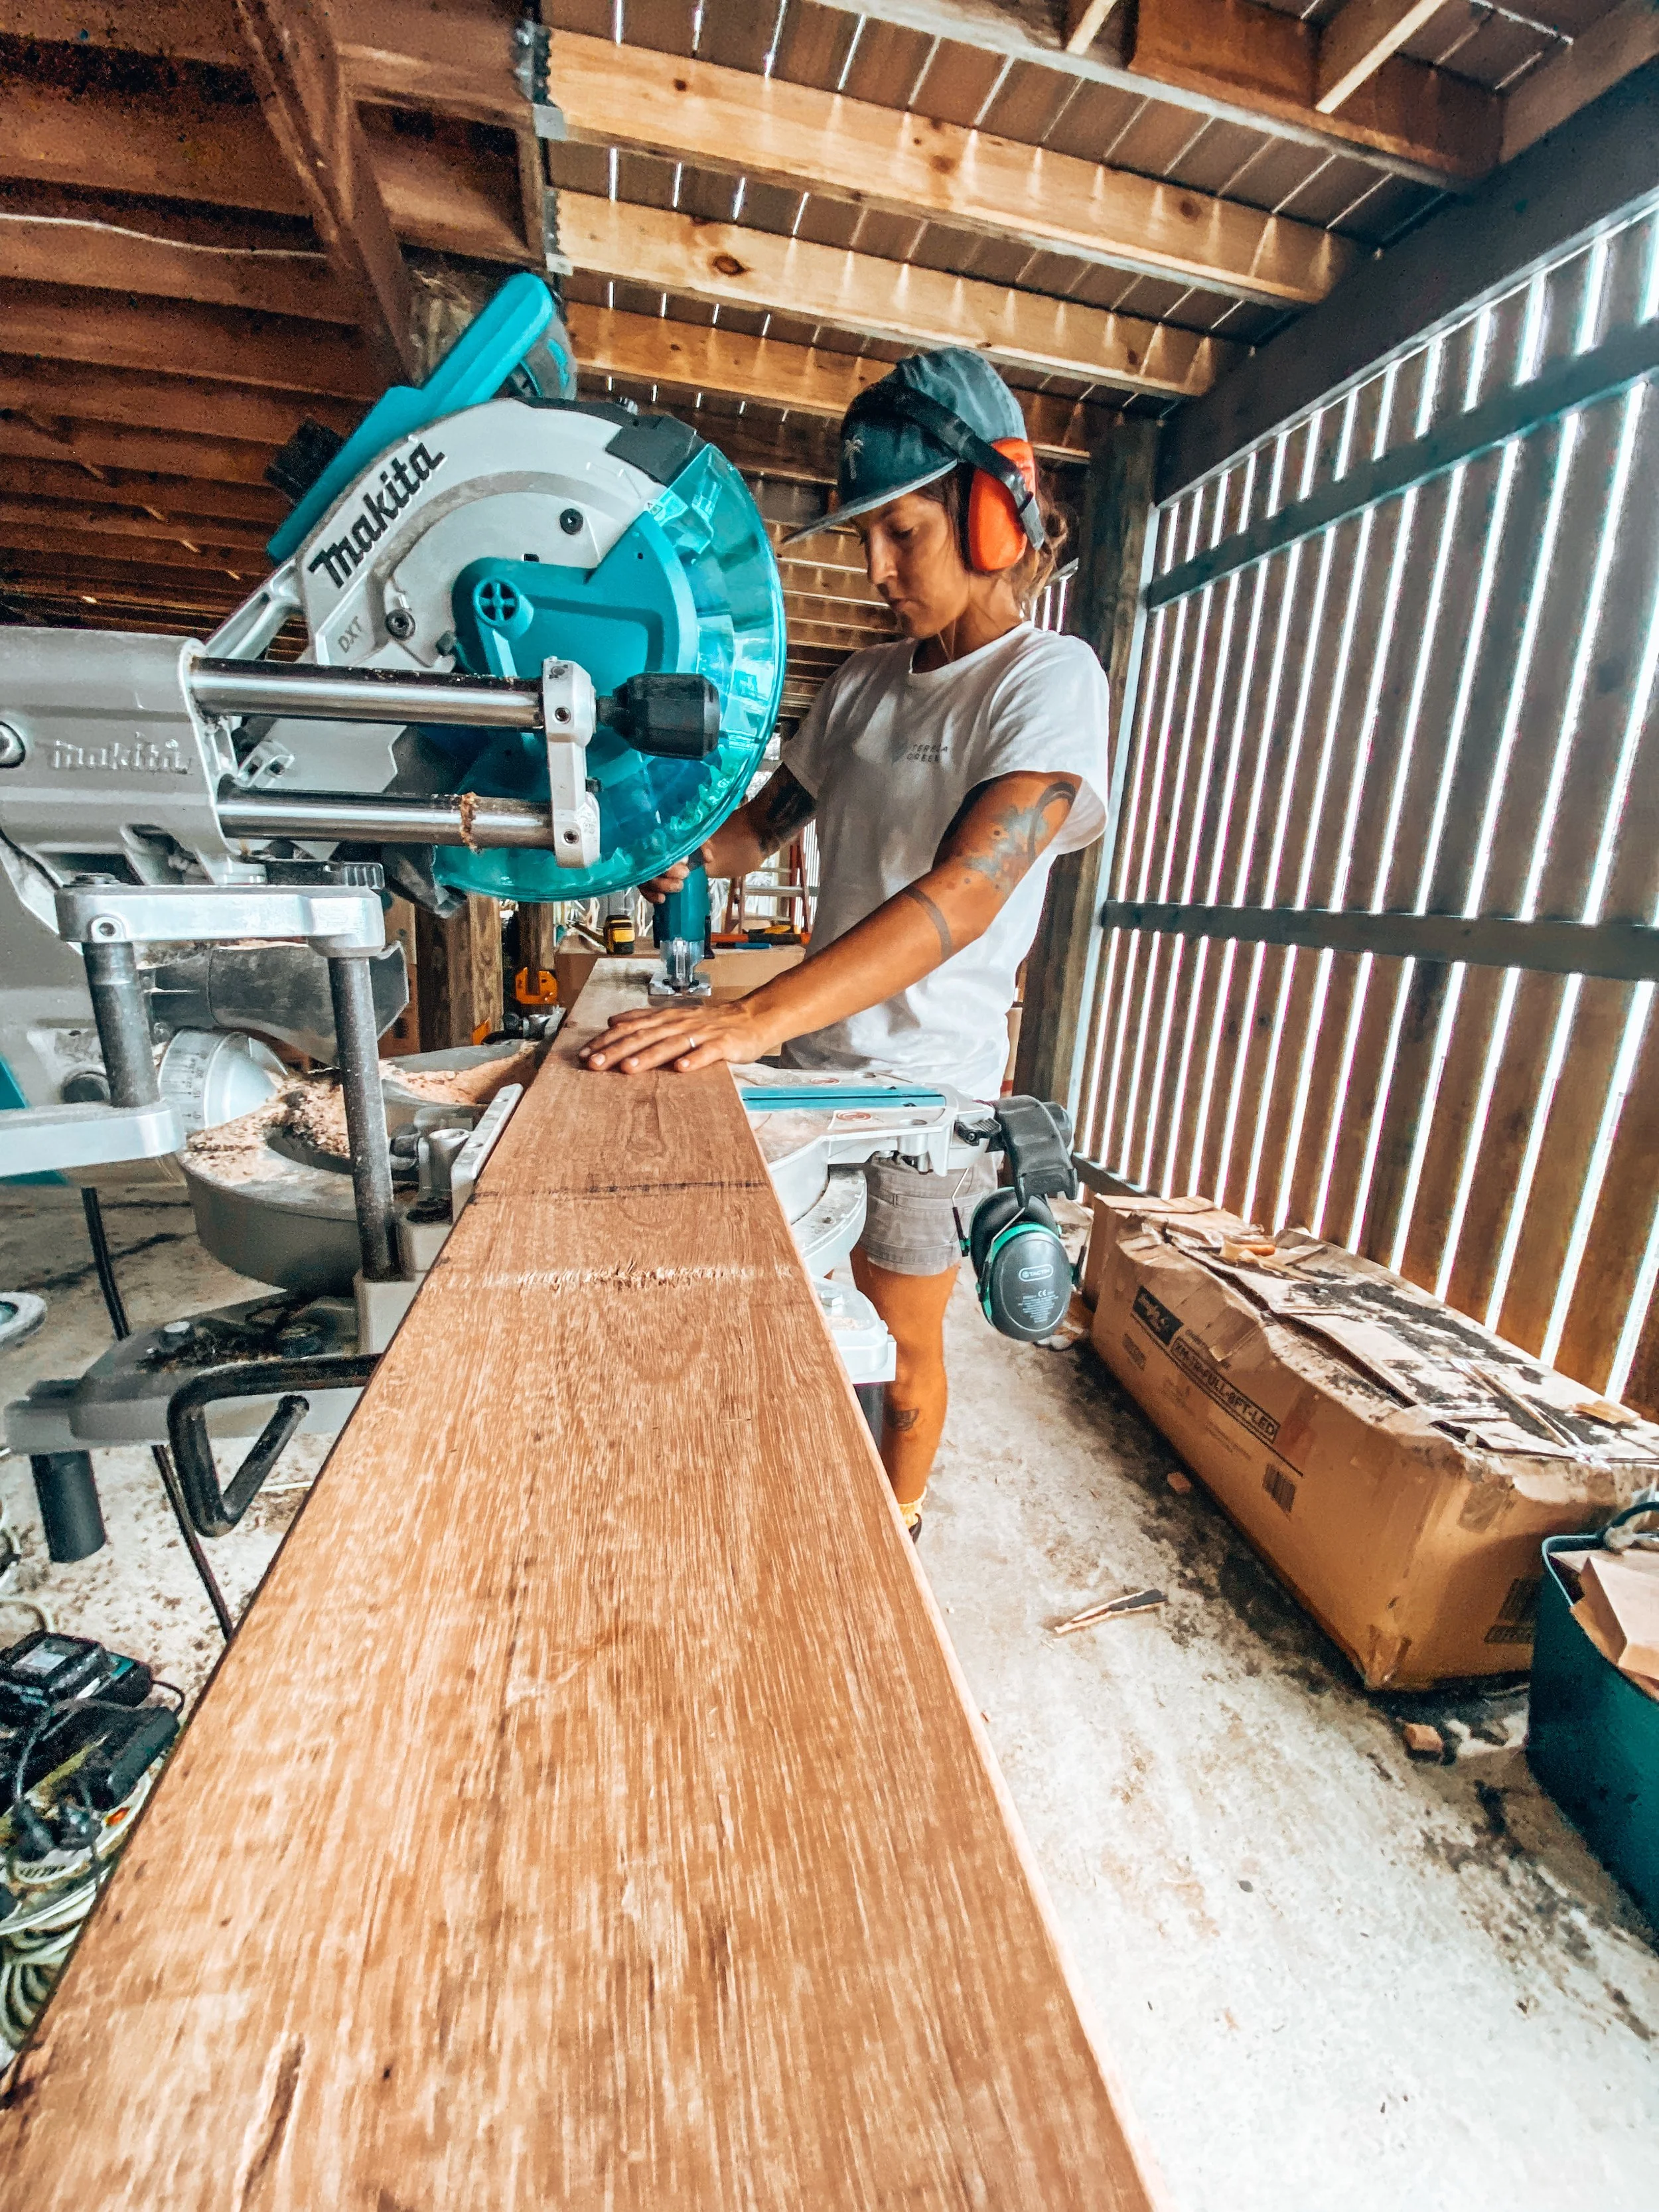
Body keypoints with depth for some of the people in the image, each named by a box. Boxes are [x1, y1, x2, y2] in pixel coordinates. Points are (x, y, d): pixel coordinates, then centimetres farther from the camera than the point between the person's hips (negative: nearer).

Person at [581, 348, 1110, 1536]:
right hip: (808, 1054, 6)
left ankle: (896, 1521, 43)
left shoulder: (1051, 679, -11)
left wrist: (759, 1015, -36)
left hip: (926, 1079, -6)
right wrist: (677, 850, -5)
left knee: (898, 1339, 13)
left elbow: (964, 893, -26)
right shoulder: (864, 681, 11)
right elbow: (765, 825, 18)